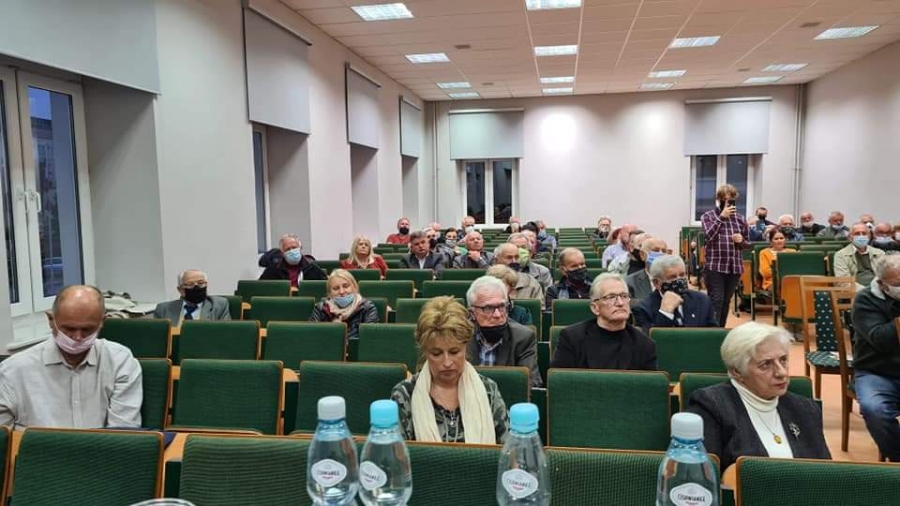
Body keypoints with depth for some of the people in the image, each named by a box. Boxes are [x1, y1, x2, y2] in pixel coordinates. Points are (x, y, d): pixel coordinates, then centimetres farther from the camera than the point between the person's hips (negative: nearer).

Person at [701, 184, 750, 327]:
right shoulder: (708, 216, -1)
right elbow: (709, 236, -17)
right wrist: (721, 217, -20)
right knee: (715, 301, -9)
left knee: (726, 302, 11)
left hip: (735, 267, 4)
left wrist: (741, 241, -7)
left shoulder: (740, 219, 10)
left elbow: (748, 244, 16)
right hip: (715, 266, -4)